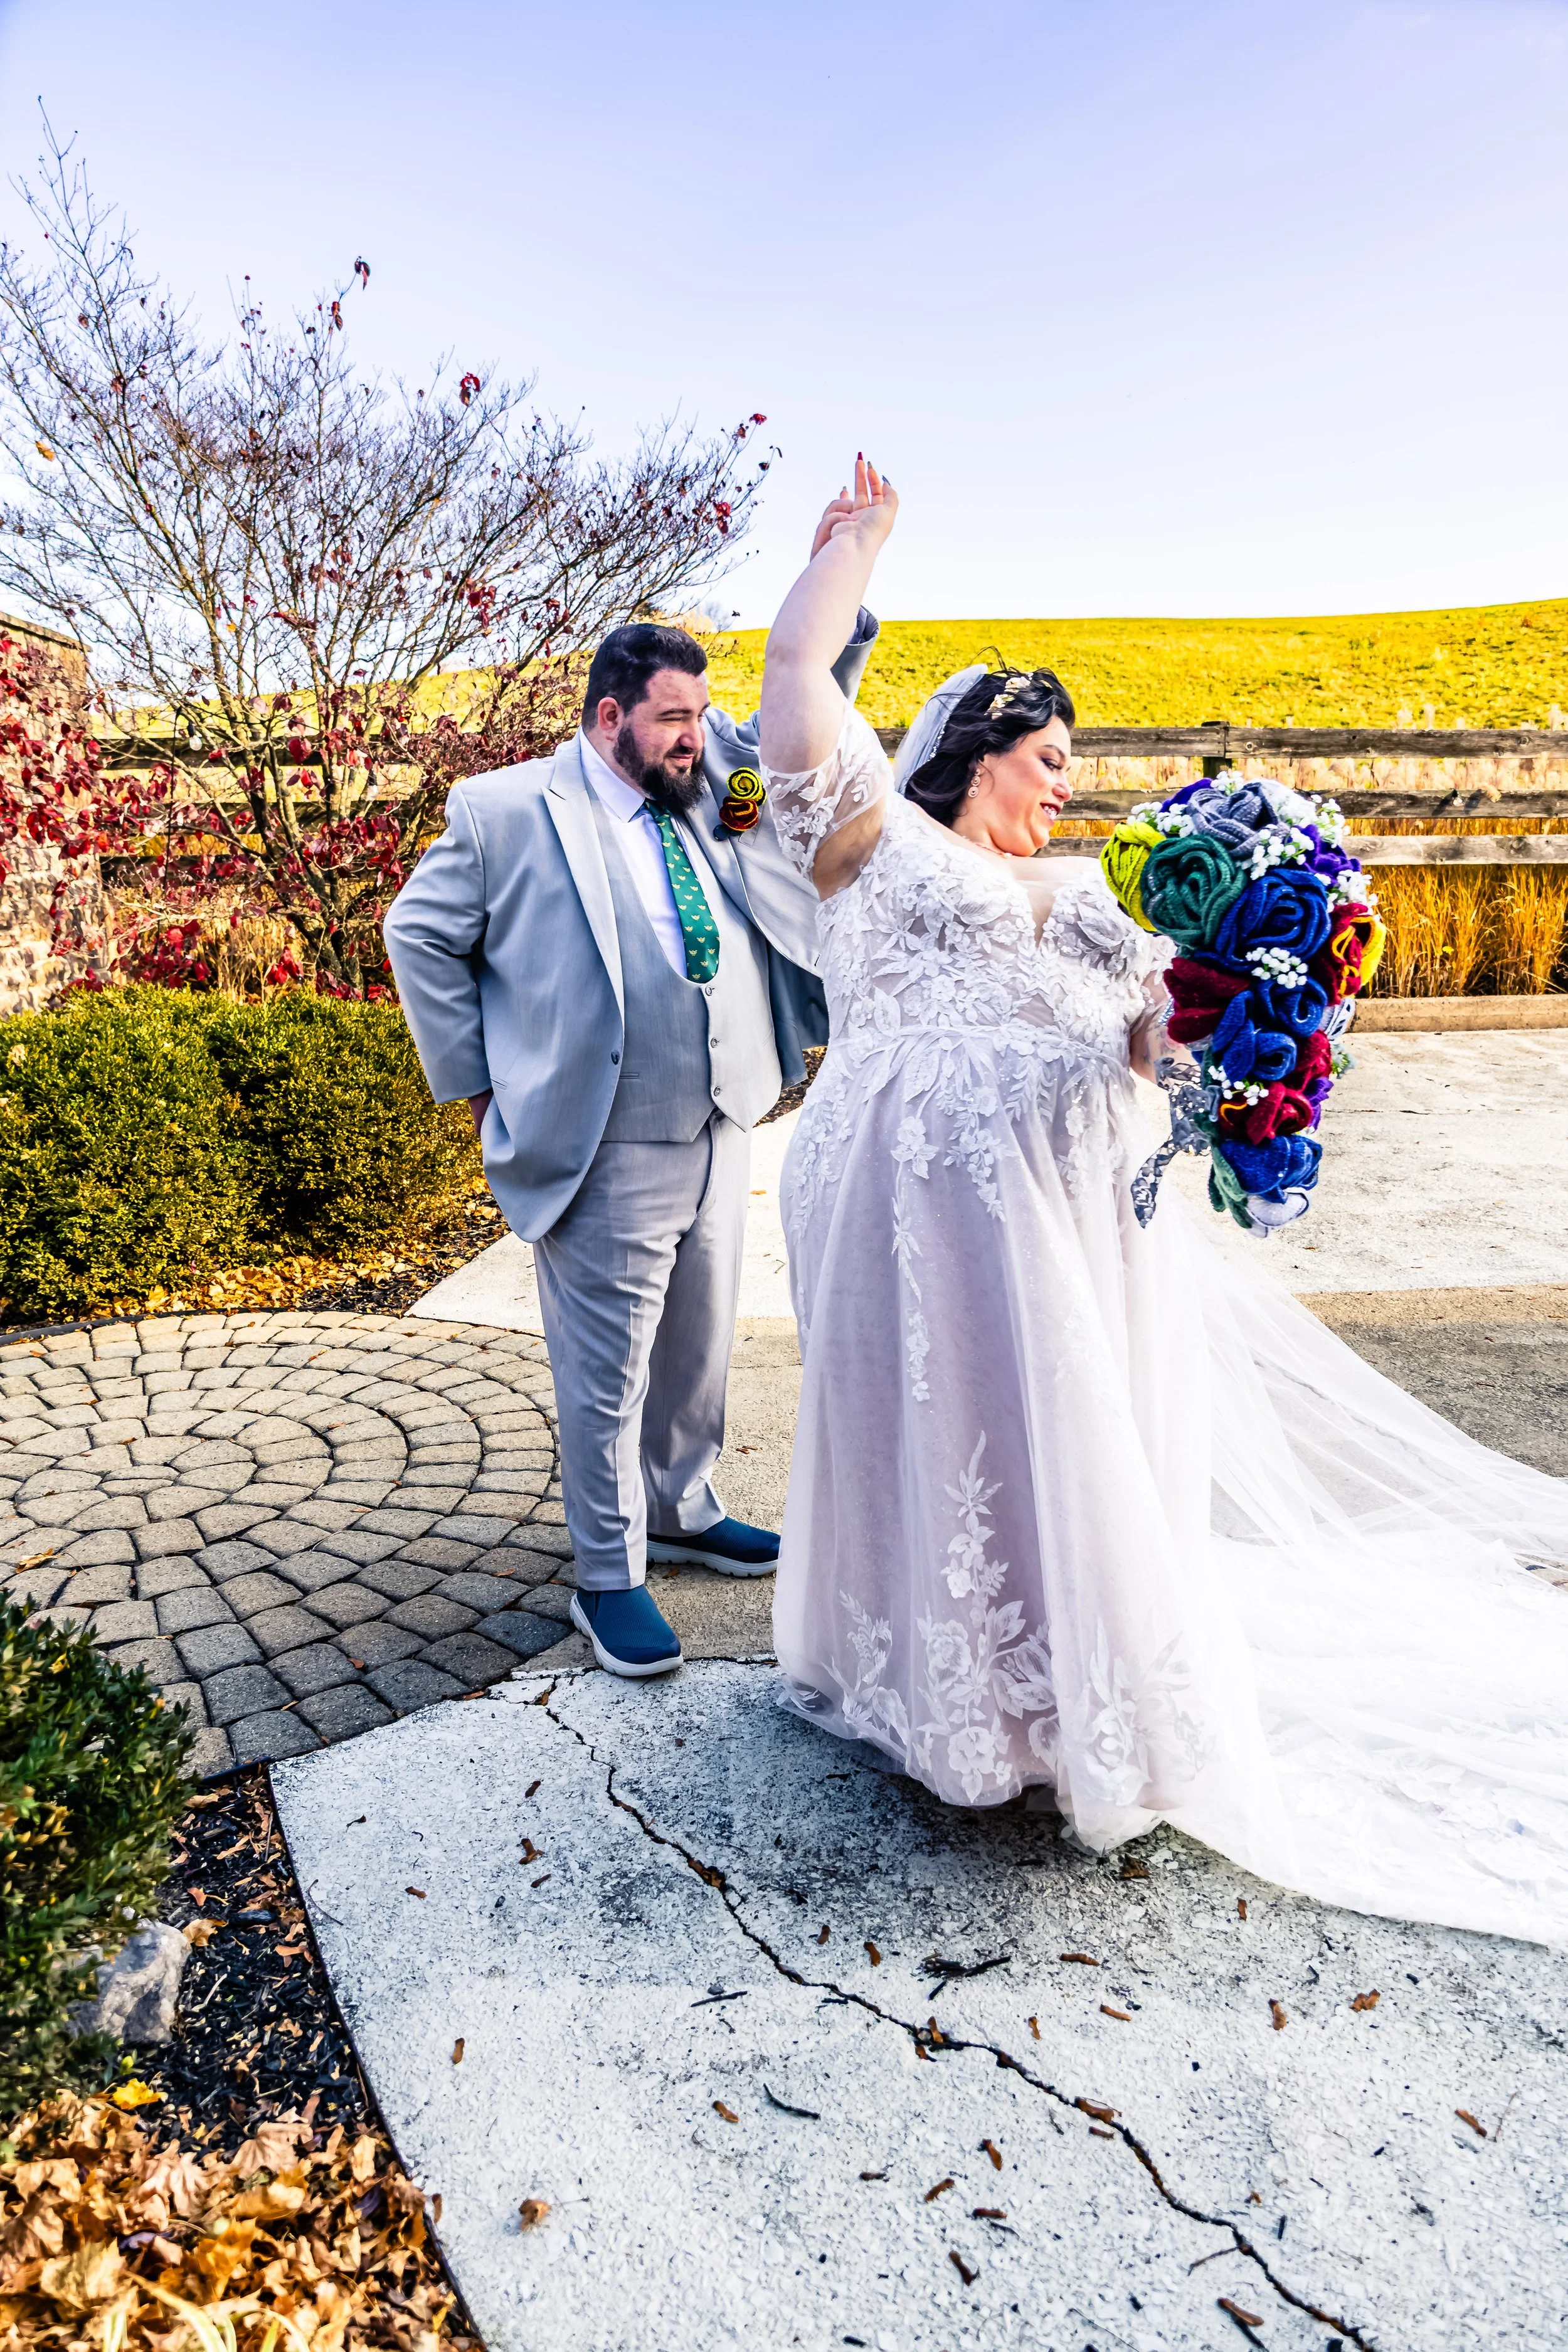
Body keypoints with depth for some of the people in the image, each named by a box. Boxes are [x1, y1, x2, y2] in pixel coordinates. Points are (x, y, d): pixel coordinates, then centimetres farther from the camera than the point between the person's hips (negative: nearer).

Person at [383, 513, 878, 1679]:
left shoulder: (721, 775, 9)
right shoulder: (508, 810, -6)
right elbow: (420, 936, 1)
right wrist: (480, 1083, -1)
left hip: (722, 1133, 6)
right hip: (605, 1156, -6)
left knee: (701, 1346, 19)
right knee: (610, 1371, 4)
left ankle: (682, 1510, 41)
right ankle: (610, 1577, 22)